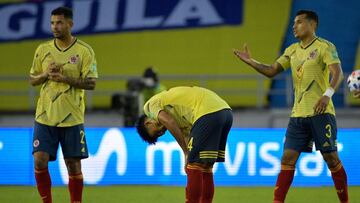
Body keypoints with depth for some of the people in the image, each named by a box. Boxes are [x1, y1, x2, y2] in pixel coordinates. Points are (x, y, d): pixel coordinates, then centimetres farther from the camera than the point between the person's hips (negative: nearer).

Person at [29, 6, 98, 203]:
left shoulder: (84, 51, -3)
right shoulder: (42, 50, 7)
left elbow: (91, 83, -7)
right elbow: (33, 79, 12)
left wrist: (66, 78, -19)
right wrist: (46, 74, -9)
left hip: (72, 118, -2)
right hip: (45, 115, 2)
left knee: (73, 165, 2)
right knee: (40, 161, -6)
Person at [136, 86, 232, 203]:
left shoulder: (151, 105, 11)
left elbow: (170, 124, -5)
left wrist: (186, 153, 0)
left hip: (208, 114, -9)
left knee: (194, 167, -3)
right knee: (205, 167, 15)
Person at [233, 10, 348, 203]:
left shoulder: (325, 47, -6)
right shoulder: (292, 50, 15)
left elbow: (337, 73, -18)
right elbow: (271, 71, 18)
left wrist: (327, 94, -34)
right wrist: (250, 61, 5)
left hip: (321, 113, -6)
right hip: (298, 114, 6)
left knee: (331, 158, -2)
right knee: (288, 159, 0)